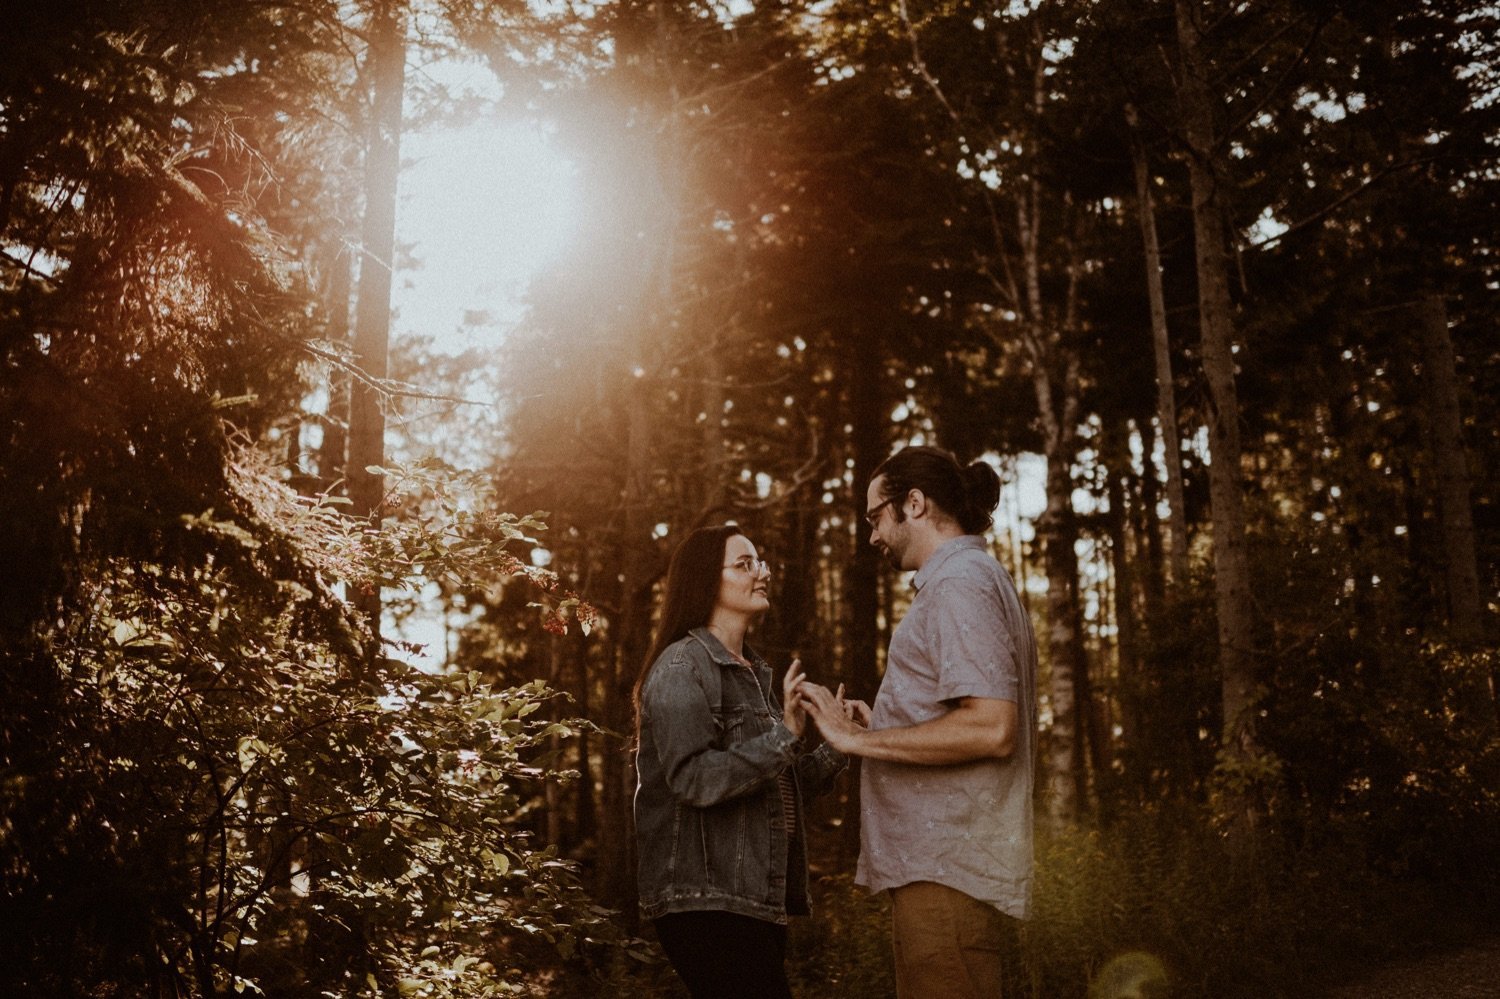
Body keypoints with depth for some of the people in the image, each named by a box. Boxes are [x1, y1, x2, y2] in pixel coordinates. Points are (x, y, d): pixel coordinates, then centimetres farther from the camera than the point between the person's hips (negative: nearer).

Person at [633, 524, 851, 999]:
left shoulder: (752, 671, 18)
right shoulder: (681, 667, -9)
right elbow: (694, 779, -22)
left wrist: (834, 749, 5)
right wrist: (785, 735, -24)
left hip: (757, 900, 9)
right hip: (706, 904, -9)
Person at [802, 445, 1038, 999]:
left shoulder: (959, 584, -10)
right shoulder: (983, 580, 22)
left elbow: (990, 728, -22)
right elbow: (1019, 738, 24)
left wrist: (859, 739, -16)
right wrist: (876, 729, 22)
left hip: (944, 872, -10)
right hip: (947, 868, 10)